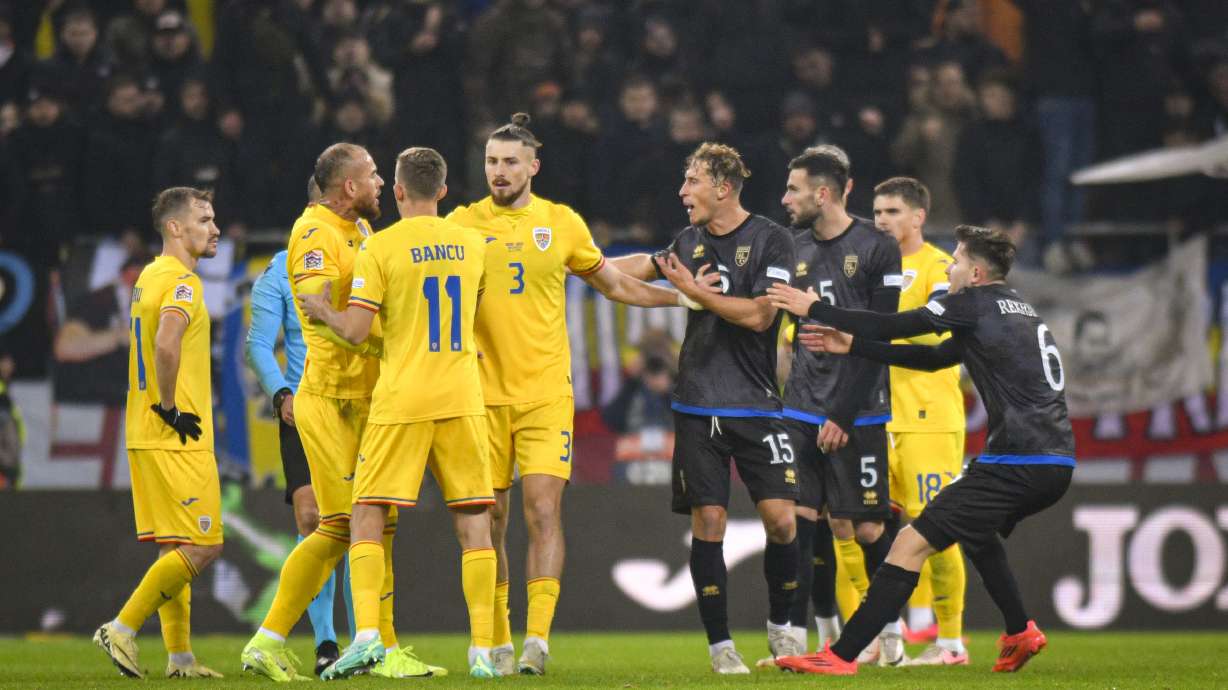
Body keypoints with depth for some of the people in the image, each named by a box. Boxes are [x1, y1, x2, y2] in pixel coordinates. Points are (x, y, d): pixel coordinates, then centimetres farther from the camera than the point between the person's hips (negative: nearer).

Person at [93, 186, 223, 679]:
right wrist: (170, 408, -18)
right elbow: (166, 346, -28)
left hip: (145, 435, 10)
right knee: (202, 547, -7)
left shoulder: (149, 278, 16)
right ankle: (122, 630, -7)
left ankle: (179, 656, 10)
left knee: (175, 547, 11)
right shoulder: (182, 281, -13)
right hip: (177, 438, -10)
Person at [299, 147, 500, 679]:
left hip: (400, 400, -3)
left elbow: (356, 332, -9)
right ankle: (483, 650, -1)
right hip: (462, 397, 3)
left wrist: (323, 311, 10)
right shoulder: (471, 245, 8)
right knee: (474, 524, 4)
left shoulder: (380, 248, -6)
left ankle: (367, 634, -14)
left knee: (367, 519, 2)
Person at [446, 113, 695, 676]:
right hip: (482, 393, 0)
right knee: (488, 520, 2)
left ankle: (537, 639, -13)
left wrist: (685, 297, 15)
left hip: (545, 392, 0)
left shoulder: (562, 223, 7)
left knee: (544, 511, -12)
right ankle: (499, 642, 12)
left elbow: (615, 285, 19)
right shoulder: (463, 223, 4)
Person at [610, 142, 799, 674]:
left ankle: (779, 627, 13)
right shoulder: (691, 241, 10)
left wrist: (696, 291, -12)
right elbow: (642, 268, 29)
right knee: (708, 521, -3)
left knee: (780, 518, -9)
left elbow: (758, 314, -14)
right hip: (697, 406, 4)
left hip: (756, 405, -4)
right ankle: (720, 644, 4)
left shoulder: (771, 241, -6)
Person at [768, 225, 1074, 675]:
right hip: (1057, 464, 9)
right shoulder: (1017, 310, 24)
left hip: (1016, 464, -9)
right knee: (974, 528, 35)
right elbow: (934, 357, 27)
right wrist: (852, 346, 27)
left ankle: (841, 656, -13)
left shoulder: (977, 303, -3)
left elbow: (893, 327, -1)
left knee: (911, 544, -9)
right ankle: (1020, 633, 28)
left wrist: (814, 309, 9)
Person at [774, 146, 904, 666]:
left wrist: (842, 414, -12)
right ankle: (797, 636, 1)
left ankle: (889, 627, 18)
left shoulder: (877, 249, -6)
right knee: (800, 519, -4)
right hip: (801, 409, 5)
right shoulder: (796, 249, 11)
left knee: (866, 529, -2)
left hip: (856, 415, -4)